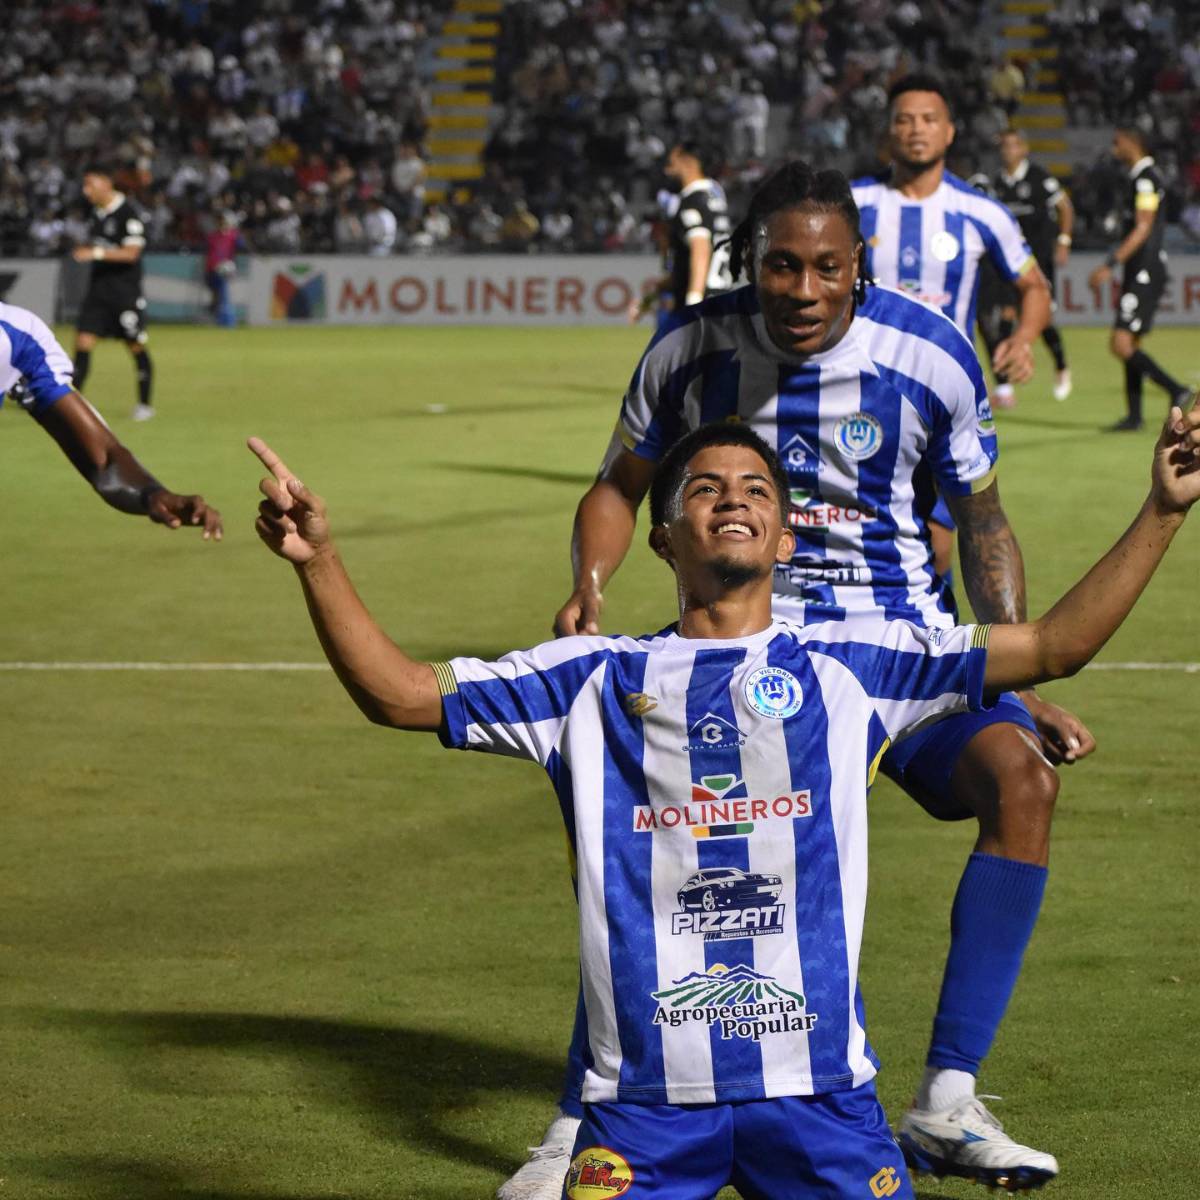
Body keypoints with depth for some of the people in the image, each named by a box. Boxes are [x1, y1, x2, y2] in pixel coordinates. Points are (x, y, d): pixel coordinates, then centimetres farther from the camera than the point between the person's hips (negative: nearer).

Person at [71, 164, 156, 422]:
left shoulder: (127, 213, -13)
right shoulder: (96, 212, 11)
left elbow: (131, 253, -19)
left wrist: (96, 253, -25)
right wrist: (83, 250, 6)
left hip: (125, 289, -7)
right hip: (98, 285, 7)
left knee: (135, 347, 2)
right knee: (83, 341, -4)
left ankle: (145, 403, 14)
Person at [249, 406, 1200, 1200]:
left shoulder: (846, 666, 9)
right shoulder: (594, 680, 10)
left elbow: (1054, 646, 7)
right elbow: (399, 693, 7)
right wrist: (318, 558, -6)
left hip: (817, 1083, 0)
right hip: (646, 1093, 0)